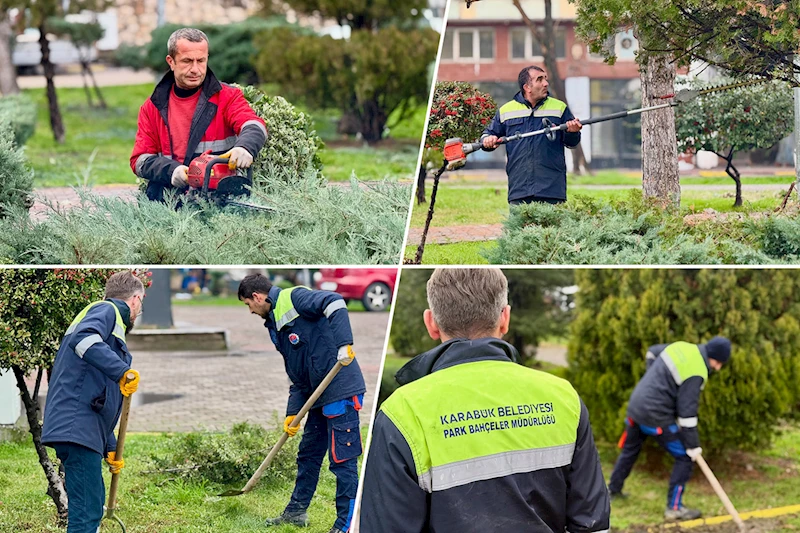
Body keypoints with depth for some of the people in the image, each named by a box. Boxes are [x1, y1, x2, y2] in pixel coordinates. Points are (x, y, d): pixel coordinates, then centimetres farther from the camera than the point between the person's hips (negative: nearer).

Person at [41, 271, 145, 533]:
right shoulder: (107, 310, 1)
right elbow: (83, 338, -24)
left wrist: (110, 448, 34)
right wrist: (123, 371, -28)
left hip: (86, 431, 10)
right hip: (78, 427, -10)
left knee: (93, 508, 17)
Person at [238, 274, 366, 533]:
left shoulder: (294, 298, -8)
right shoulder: (275, 325, 19)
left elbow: (335, 303, -24)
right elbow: (297, 375, 20)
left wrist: (344, 345, -31)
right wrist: (292, 413, 13)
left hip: (341, 390, -10)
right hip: (320, 395, 10)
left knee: (342, 459, -4)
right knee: (308, 454, 21)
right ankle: (296, 511, 35)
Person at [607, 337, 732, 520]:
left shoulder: (681, 347, 3)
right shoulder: (696, 374, -20)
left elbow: (652, 352, 22)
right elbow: (687, 412, -21)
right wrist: (693, 445, -14)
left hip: (636, 406, 8)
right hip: (656, 417, -8)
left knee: (630, 449, 28)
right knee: (684, 457, 0)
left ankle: (613, 490, 44)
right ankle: (674, 508, 2)